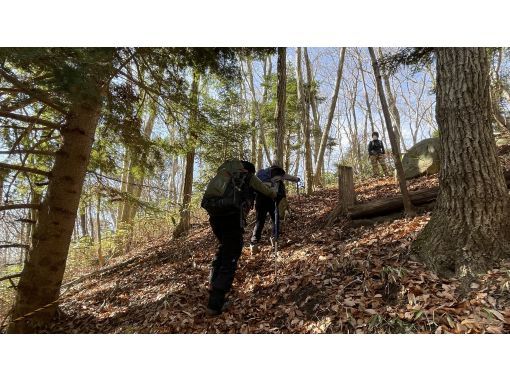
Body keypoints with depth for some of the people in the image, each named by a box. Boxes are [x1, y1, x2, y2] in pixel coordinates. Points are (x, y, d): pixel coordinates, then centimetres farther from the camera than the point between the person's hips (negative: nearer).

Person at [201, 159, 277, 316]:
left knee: (224, 247, 28)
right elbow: (269, 193, 25)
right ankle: (215, 303, -1)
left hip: (214, 215, 6)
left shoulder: (225, 174, 27)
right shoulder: (248, 177, 14)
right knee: (230, 258, 1)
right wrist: (274, 193, 45)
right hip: (231, 216, -6)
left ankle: (213, 284, 32)